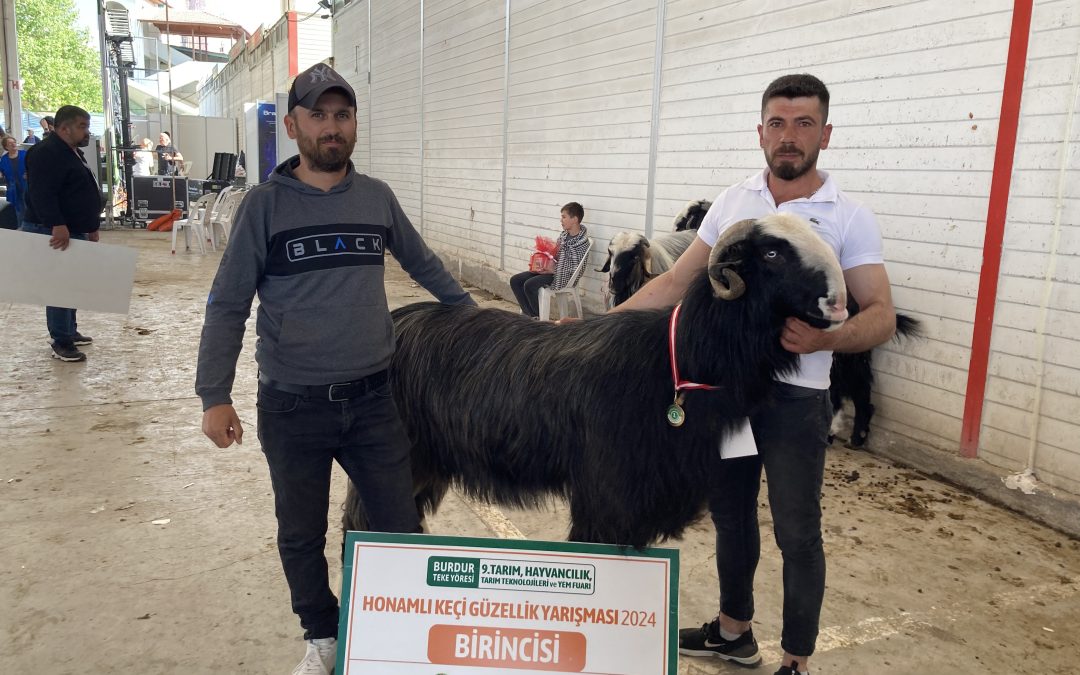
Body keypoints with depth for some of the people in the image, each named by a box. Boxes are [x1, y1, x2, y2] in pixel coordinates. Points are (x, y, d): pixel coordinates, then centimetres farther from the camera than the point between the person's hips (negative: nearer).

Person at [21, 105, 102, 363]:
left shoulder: (72, 153, 18)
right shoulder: (47, 153, -16)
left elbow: (82, 195, 26)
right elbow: (42, 194, -27)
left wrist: (91, 226, 25)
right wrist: (57, 225, -36)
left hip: (73, 230, 11)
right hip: (55, 232, -11)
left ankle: (70, 331, 28)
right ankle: (61, 342, -5)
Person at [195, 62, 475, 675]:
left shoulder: (378, 197, 5)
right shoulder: (265, 204, -3)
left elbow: (422, 262, 21)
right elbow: (228, 306, -3)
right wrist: (215, 396, -9)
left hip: (373, 400, 2)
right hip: (293, 409, -1)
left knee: (403, 527, 6)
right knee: (302, 537, 13)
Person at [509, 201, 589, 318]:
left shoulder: (582, 242, -15)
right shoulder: (563, 234, 8)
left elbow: (576, 268, -17)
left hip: (563, 276, -9)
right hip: (551, 269, 9)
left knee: (529, 285, -28)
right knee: (515, 280, -4)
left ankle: (538, 317, -8)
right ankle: (528, 313, -1)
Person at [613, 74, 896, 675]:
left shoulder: (850, 218, -6)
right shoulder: (733, 201, 6)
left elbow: (882, 314, -11)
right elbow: (677, 282, 7)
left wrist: (824, 339, -32)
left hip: (796, 399, -4)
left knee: (798, 534, 6)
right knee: (730, 513, 17)